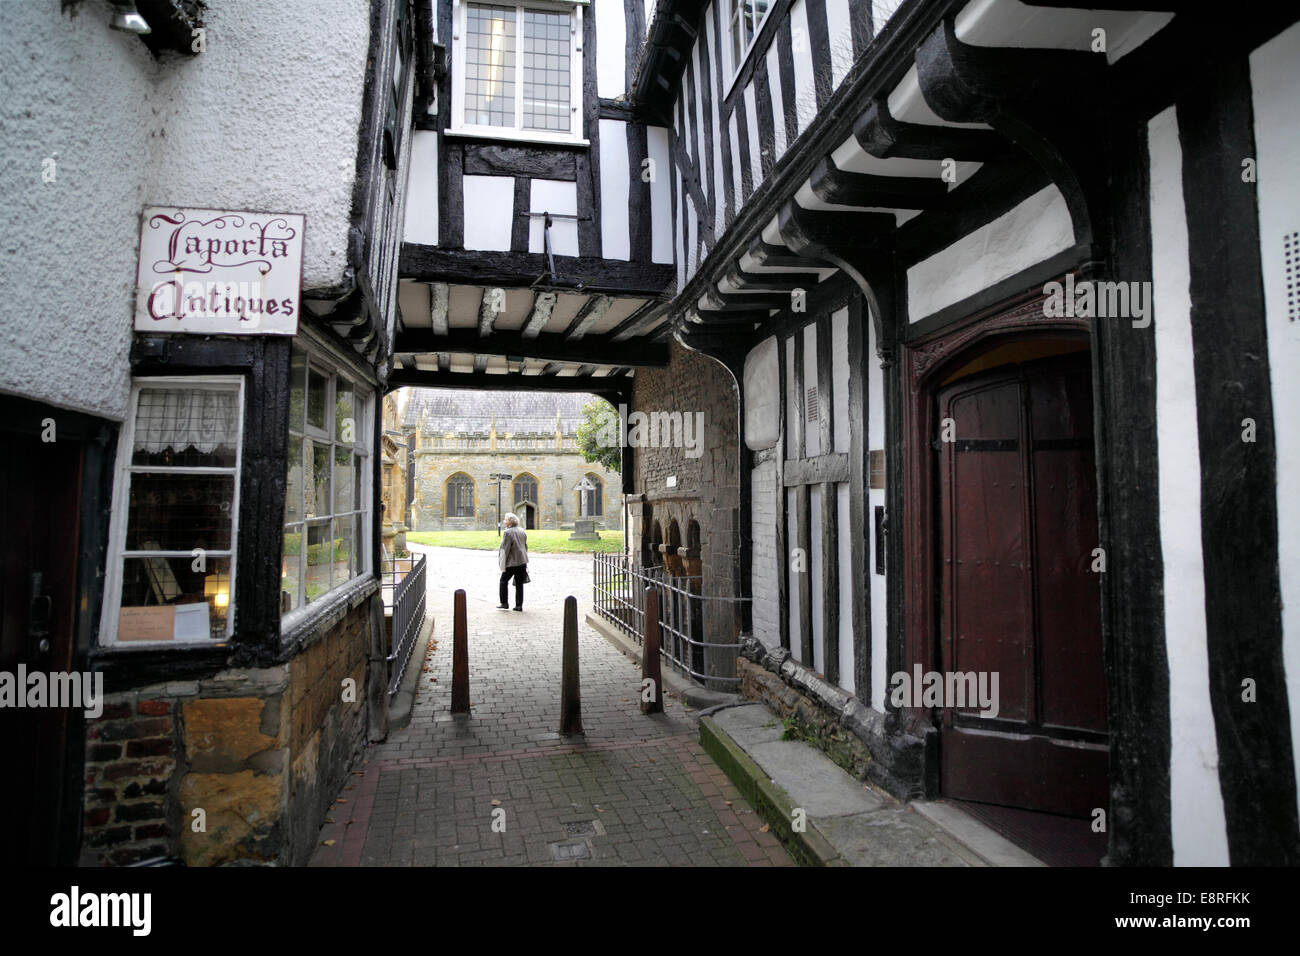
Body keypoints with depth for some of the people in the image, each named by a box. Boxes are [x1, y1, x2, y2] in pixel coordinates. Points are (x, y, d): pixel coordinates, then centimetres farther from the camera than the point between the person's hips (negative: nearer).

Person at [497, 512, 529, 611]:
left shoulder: (507, 532, -15)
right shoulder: (522, 531, 8)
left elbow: (505, 548, -15)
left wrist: (502, 564, -9)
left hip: (511, 563, -6)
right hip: (522, 562, 6)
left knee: (503, 581, 11)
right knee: (519, 584, 9)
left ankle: (504, 604, 13)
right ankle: (519, 605, 10)